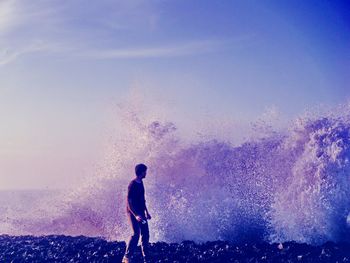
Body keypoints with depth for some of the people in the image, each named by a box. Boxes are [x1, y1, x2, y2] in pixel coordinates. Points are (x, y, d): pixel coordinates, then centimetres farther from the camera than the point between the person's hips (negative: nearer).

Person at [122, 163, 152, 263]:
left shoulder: (140, 182, 10)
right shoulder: (132, 184, -16)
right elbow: (129, 201, -21)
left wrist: (146, 212, 22)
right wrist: (136, 215, -29)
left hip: (141, 212, 9)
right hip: (133, 212, -9)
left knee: (145, 234, 6)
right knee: (136, 234, -17)